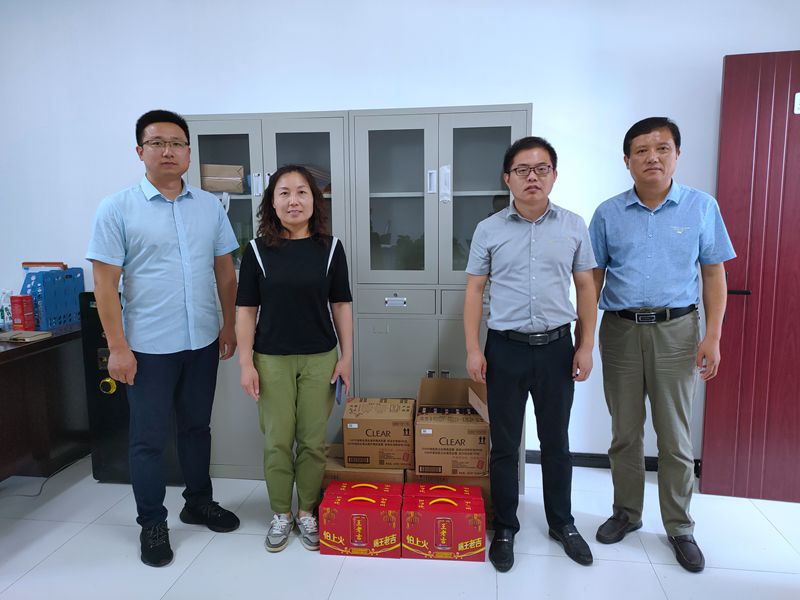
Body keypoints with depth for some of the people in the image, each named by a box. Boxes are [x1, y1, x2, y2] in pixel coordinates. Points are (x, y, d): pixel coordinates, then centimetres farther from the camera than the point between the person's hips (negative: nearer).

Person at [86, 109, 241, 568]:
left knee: (197, 427, 18)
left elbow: (225, 270, 9)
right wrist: (118, 347, -12)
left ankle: (199, 503, 36)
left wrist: (229, 324, 6)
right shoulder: (117, 209, -7)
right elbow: (105, 283, -9)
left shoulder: (211, 206, 4)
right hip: (149, 347, -3)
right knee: (150, 438, 8)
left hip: (203, 342, 4)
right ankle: (152, 524, 25)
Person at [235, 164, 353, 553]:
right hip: (272, 360, 0)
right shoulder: (258, 250, -1)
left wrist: (346, 356, -1)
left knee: (313, 440, 7)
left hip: (319, 359, 1)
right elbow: (246, 310, 0)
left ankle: (307, 512, 27)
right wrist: (246, 363, -4)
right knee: (277, 441, 6)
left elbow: (341, 305, 3)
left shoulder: (330, 248, 0)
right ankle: (281, 514, 26)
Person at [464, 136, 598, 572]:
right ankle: (505, 527, 27)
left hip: (556, 347, 1)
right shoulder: (489, 230, -1)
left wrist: (586, 346, 1)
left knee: (556, 441, 15)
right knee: (504, 444, 9)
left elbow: (586, 287, 6)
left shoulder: (573, 226, 2)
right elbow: (474, 290, 1)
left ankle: (562, 523, 34)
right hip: (506, 348, -1)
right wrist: (473, 349, -5)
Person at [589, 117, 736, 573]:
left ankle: (680, 527, 24)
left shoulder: (702, 207, 1)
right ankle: (627, 513, 29)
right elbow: (593, 277, 6)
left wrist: (713, 337, -5)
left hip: (676, 331, -1)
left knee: (676, 436, 7)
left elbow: (714, 275, 3)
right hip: (620, 330, 1)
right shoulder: (608, 213, 2)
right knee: (625, 433, 12)